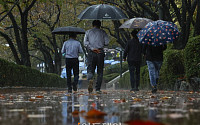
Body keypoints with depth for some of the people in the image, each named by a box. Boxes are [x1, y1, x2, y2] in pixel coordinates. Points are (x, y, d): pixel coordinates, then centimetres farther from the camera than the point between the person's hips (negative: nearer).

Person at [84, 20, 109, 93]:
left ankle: (90, 79, -31)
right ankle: (98, 89, 5)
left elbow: (85, 43, -4)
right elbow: (106, 42, -1)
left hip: (91, 53, 1)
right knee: (100, 72, 7)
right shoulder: (102, 32, 8)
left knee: (90, 70, 2)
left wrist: (92, 48, -8)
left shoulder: (88, 32, 11)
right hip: (100, 53, 0)